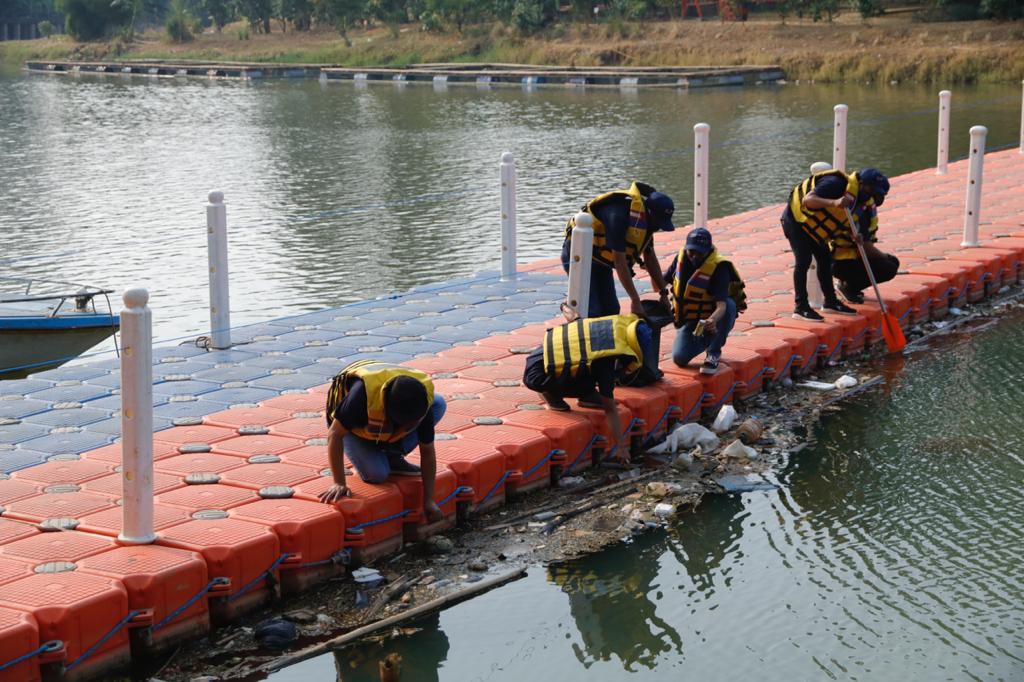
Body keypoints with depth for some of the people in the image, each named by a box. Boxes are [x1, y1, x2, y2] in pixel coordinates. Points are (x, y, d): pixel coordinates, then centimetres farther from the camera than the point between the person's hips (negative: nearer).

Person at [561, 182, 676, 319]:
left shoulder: (644, 216, -5)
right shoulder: (619, 215, -32)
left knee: (611, 310, 6)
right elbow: (619, 261, -32)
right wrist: (635, 300, -30)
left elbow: (650, 257, 6)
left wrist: (663, 293, 3)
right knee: (592, 313, -16)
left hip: (600, 260, 9)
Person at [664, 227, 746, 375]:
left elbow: (722, 305, -38)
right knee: (679, 358, -18)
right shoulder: (681, 258, -8)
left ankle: (714, 353, -15)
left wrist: (713, 320, -59)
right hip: (688, 321, 4)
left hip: (711, 319, -4)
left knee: (729, 305, -36)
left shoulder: (718, 267, -25)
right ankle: (705, 342, 20)